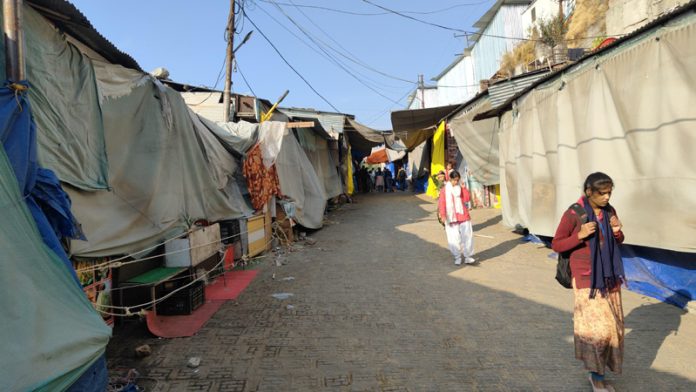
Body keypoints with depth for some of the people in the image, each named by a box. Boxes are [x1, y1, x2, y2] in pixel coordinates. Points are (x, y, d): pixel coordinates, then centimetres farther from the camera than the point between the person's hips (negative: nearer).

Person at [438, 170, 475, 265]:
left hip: (463, 216, 3)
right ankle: (457, 258, 14)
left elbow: (467, 199, -5)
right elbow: (441, 203, -9)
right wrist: (443, 215, -20)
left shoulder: (461, 188, 7)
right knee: (454, 238, 0)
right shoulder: (445, 190, -2)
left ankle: (468, 257, 11)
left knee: (467, 236, 1)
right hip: (451, 218, -2)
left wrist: (463, 188, -13)